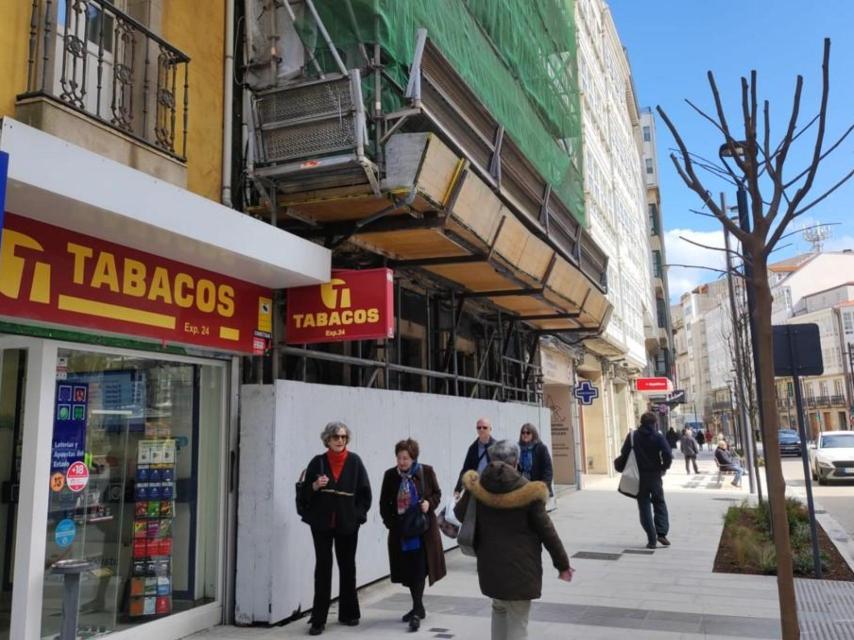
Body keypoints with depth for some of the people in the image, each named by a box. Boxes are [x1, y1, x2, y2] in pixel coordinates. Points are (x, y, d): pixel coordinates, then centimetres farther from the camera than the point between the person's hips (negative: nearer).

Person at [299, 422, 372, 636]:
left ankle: (348, 613, 27)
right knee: (323, 568, -1)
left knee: (347, 567, 13)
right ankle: (318, 620, 5)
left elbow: (365, 492, 0)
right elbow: (305, 493, 1)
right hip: (321, 523, -1)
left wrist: (358, 514, -6)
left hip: (347, 524, 1)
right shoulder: (318, 462, -1)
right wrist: (315, 486, -18)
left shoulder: (354, 461, -1)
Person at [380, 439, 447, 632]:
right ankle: (418, 608, 25)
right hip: (401, 530, 3)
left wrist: (429, 503, -15)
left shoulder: (427, 471, -6)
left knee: (419, 569, -7)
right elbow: (384, 503, 6)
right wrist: (390, 523, -5)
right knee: (408, 571, 10)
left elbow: (437, 494, 5)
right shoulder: (390, 475, -2)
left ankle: (417, 611, -2)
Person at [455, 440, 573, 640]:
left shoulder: (477, 487, -5)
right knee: (517, 622, 6)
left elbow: (460, 514, 11)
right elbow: (546, 530, -7)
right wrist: (562, 563, 4)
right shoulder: (528, 492, -14)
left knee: (499, 608, 27)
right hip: (521, 567, -4)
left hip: (490, 565, 4)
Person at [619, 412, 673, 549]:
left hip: (639, 477, 1)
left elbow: (624, 454, -3)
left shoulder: (632, 436, -2)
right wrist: (663, 468, 0)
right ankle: (661, 533, 3)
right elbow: (668, 455, -17)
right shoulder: (658, 437, -7)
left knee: (644, 507, 6)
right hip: (655, 476, -1)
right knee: (659, 504, 16)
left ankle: (651, 539, 3)